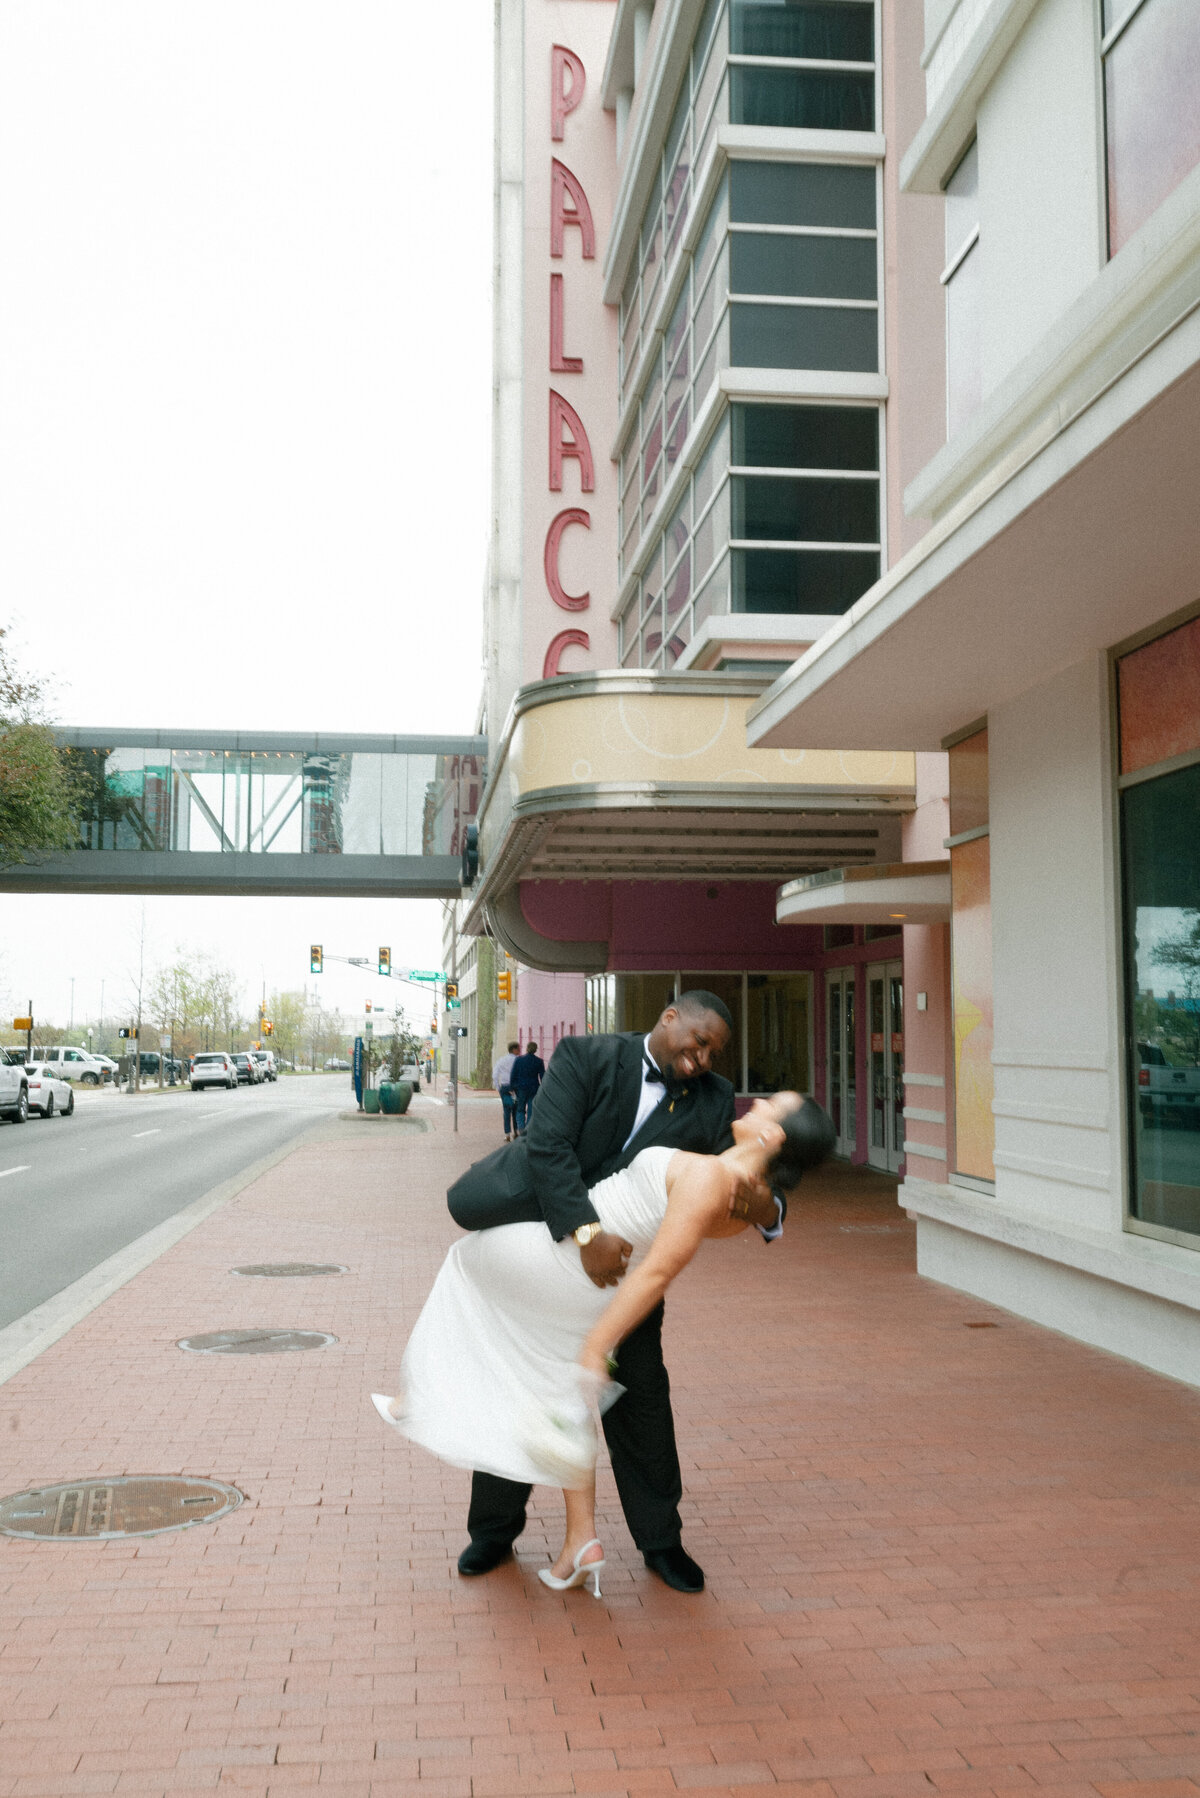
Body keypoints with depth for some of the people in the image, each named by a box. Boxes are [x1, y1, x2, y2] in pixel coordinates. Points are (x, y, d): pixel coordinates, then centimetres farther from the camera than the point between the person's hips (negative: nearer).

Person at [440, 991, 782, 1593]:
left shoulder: (712, 1100, -7)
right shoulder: (585, 1058, -17)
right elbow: (549, 1147, -28)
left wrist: (766, 1212, -34)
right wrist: (586, 1232, -39)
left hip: (624, 1258, 2)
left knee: (641, 1394, 1)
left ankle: (660, 1539, 19)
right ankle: (494, 1529, 26)